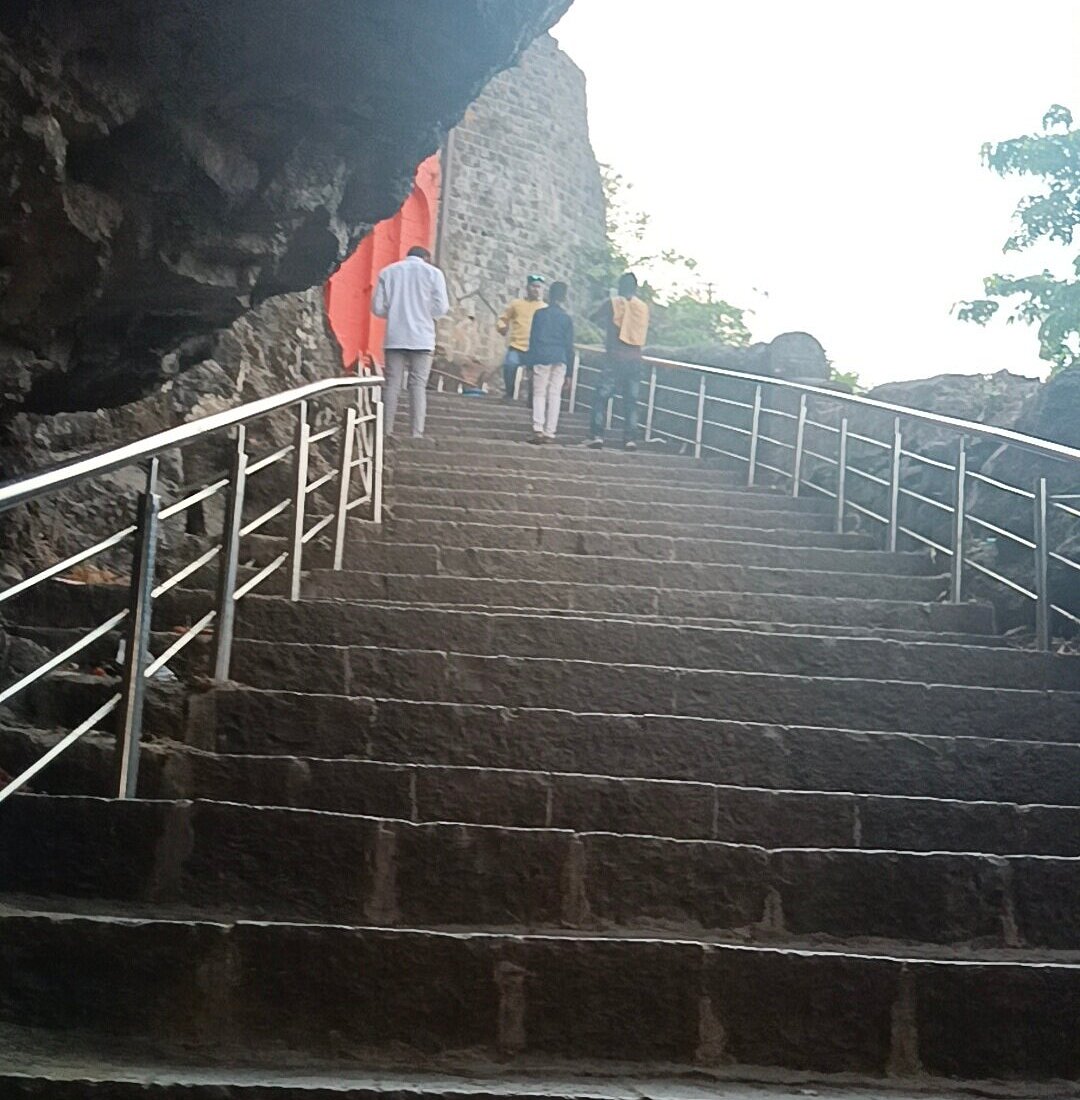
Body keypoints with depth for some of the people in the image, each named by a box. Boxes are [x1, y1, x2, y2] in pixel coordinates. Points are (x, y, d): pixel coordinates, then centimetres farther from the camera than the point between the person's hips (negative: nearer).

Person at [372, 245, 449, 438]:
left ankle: (387, 431, -1)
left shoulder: (388, 272, 8)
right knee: (418, 386, 0)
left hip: (394, 338, 2)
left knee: (392, 385, 4)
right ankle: (417, 433, -6)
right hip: (422, 338, -2)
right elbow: (441, 308, -4)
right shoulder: (433, 272, 2)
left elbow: (378, 307, 3)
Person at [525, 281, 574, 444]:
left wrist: (530, 362, 7)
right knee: (554, 395, 4)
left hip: (541, 357, -1)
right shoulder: (566, 318, 4)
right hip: (559, 359, 1)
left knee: (539, 393, 3)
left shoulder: (539, 314, 3)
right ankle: (549, 433, 0)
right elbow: (569, 345, 5)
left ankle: (538, 429, -11)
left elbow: (532, 338, 4)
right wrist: (569, 367, 10)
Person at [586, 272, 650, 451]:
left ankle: (596, 435, -6)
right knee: (631, 400, 8)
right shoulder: (644, 307, 5)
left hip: (616, 357, -3)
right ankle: (630, 438, 3)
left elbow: (595, 319, 11)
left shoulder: (612, 303, -3)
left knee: (601, 397, 2)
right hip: (635, 359, 3)